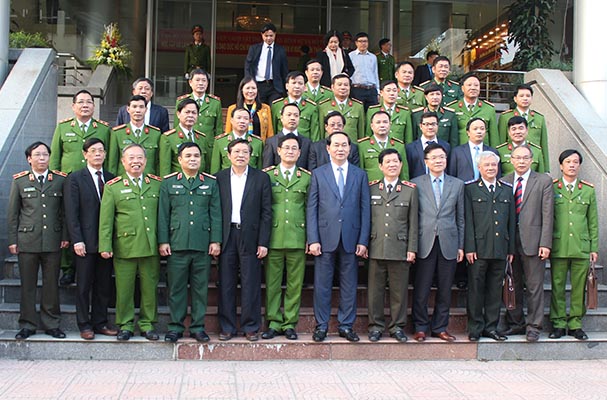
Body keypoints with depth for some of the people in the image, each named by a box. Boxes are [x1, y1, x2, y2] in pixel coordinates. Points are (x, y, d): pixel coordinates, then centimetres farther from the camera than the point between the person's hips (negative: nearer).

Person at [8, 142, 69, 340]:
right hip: (27, 241, 0)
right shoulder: (19, 181, 6)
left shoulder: (61, 180, 6)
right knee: (27, 285, 5)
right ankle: (28, 324, 17)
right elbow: (12, 214, 7)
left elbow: (65, 212, 8)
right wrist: (12, 240, 2)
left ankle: (51, 323, 17)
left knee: (51, 284, 6)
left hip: (53, 241, 0)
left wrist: (65, 236, 3)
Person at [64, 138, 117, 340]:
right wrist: (76, 240, -13)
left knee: (104, 284, 8)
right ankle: (84, 325, 13)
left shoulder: (112, 179, 10)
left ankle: (100, 322, 19)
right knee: (84, 285, 4)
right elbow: (71, 213, -5)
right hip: (86, 241, -3)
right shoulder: (75, 179, 0)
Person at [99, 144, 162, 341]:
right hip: (124, 246, -1)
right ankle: (125, 325, 18)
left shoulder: (157, 184, 9)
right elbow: (105, 219, 2)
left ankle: (147, 324, 20)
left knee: (150, 287, 7)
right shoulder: (112, 187, 4)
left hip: (151, 247, 2)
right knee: (124, 288, 4)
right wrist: (105, 246, -5)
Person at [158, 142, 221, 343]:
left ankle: (198, 327, 15)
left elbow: (216, 214, 7)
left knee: (200, 287, 6)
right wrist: (163, 241, -1)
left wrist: (216, 241, 0)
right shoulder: (168, 183, 8)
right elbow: (163, 214, 5)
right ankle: (175, 327, 13)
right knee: (176, 287, 4)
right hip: (177, 244, -1)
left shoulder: (211, 183, 10)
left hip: (203, 245, 1)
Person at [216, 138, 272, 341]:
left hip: (250, 236, -1)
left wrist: (263, 242, -5)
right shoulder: (219, 178, 8)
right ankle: (227, 327, 15)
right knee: (226, 284, 5)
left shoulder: (261, 178, 4)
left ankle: (251, 327, 13)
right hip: (226, 236, 1)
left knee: (250, 284, 2)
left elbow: (266, 212, 1)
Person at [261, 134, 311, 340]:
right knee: (272, 283, 4)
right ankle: (273, 322, 14)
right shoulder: (267, 175, 6)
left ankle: (290, 323, 14)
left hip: (297, 237, 1)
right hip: (273, 237, -1)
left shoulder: (307, 177, 9)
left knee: (295, 283, 4)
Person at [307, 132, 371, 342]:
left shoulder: (360, 175, 10)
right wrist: (313, 239, -6)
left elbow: (365, 209, 6)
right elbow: (311, 209, 3)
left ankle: (346, 325, 17)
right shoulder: (318, 174, 7)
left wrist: (363, 240, -2)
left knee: (349, 285, 6)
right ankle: (321, 326, 14)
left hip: (351, 239, 1)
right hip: (326, 238, -1)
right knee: (322, 285, 3)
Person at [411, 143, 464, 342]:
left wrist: (461, 246, 7)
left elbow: (460, 218, 11)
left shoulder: (457, 184, 11)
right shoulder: (416, 184, 4)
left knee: (445, 290, 7)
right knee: (421, 290, 0)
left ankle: (440, 327, 19)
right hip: (425, 244, -2)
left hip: (448, 244, 2)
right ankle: (420, 327, 14)